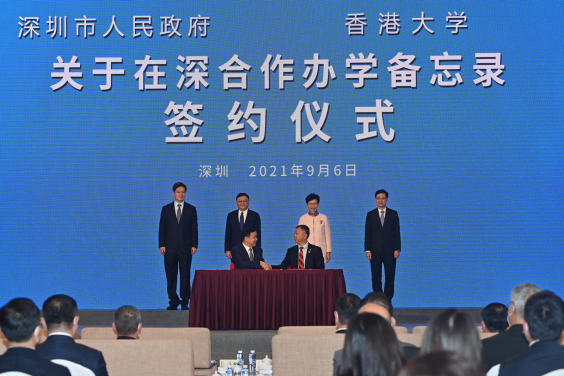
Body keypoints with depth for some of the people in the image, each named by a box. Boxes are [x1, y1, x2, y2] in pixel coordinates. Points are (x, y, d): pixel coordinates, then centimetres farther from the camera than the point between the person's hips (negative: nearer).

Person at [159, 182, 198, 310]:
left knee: (185, 275, -1)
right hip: (170, 247, 1)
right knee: (171, 275, 2)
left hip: (185, 247, -1)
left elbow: (194, 228, 5)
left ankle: (184, 302, 4)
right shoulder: (166, 209, 8)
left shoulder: (191, 209, 7)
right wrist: (161, 245, -3)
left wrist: (194, 245, -4)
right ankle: (173, 302, 8)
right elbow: (162, 228, 6)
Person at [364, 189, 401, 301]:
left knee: (390, 278, -3)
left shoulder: (393, 214, 7)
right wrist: (367, 250, -3)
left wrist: (397, 249, -4)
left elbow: (397, 232, 5)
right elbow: (367, 234, 5)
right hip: (375, 251, 0)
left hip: (389, 251, 0)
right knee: (376, 278, 0)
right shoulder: (370, 215, 8)